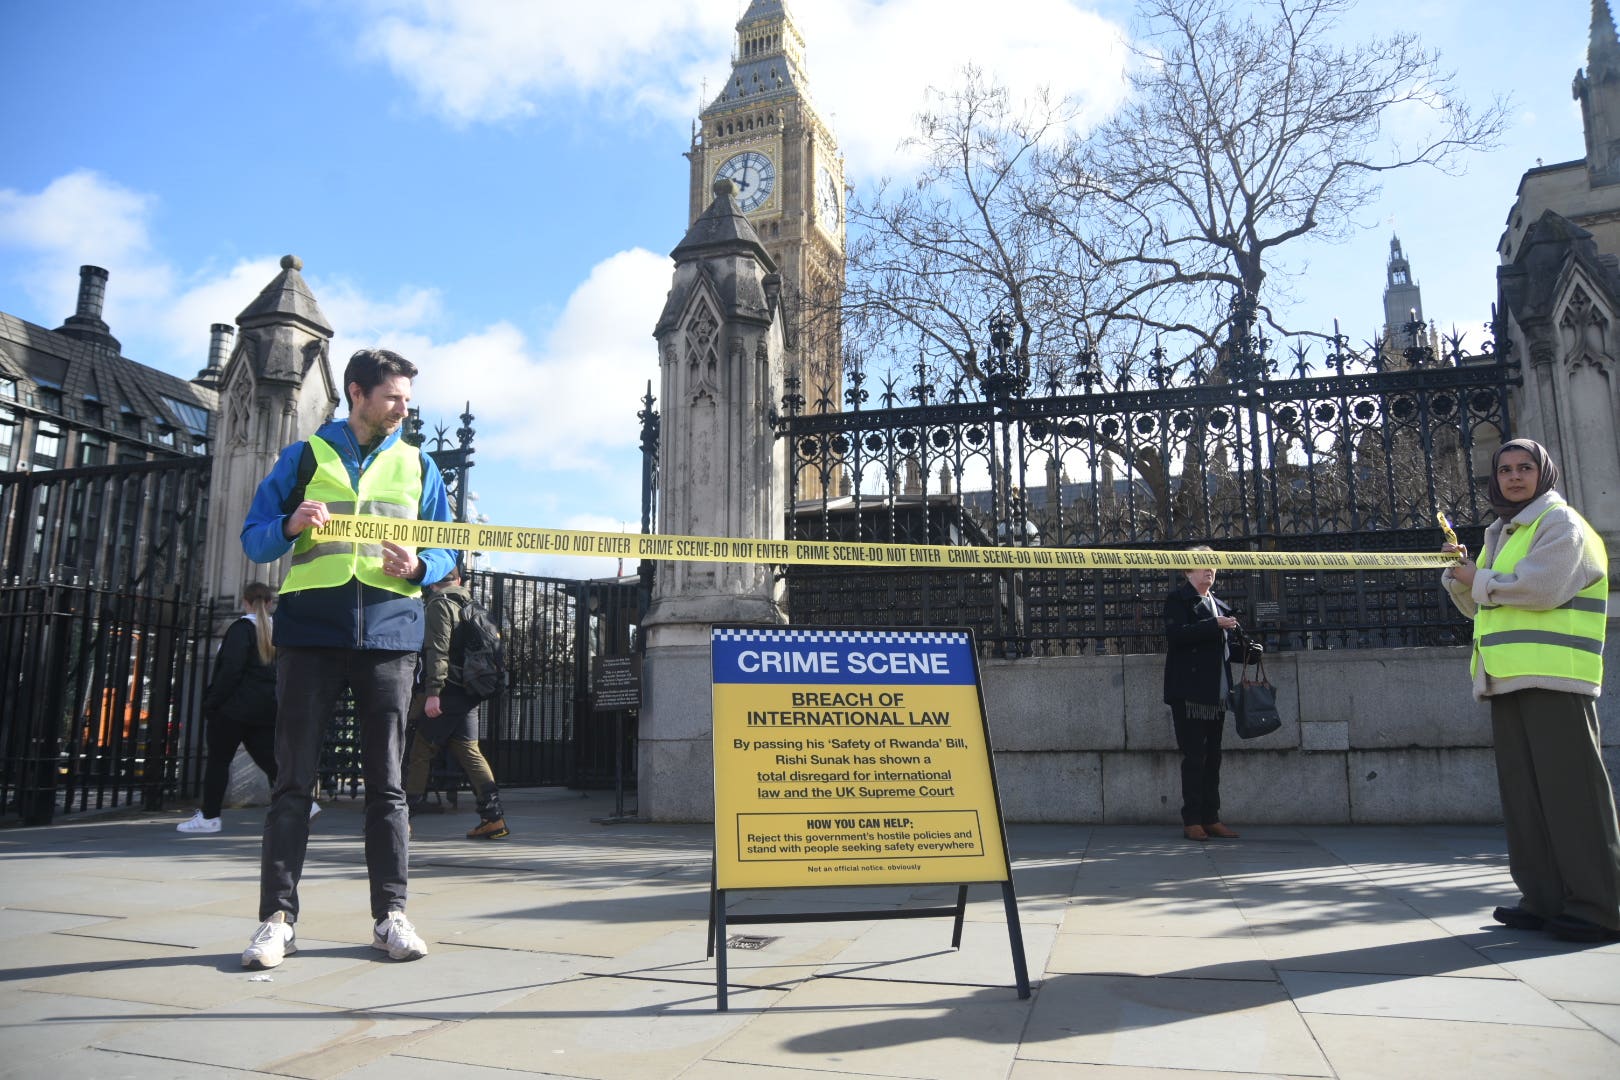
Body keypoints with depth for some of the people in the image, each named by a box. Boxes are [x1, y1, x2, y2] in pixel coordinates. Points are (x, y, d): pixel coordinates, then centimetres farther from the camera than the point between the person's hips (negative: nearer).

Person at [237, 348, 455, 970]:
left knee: (386, 783, 3)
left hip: (390, 638, 1)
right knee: (294, 779, 1)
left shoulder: (418, 466, 13)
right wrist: (290, 526, -15)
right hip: (310, 635, -1)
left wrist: (419, 567, -11)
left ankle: (390, 914, 8)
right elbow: (254, 540, 6)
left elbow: (445, 552, 12)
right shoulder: (305, 457, 9)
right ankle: (278, 916, 8)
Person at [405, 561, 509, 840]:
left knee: (420, 753, 1)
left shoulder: (440, 604, -6)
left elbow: (438, 650, -16)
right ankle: (493, 818, -1)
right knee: (468, 751, 5)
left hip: (447, 692, -7)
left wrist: (432, 692, -20)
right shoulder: (468, 604, 18)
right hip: (468, 693, 7)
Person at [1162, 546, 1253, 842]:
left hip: (1216, 693, 7)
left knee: (1212, 758, 8)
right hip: (1189, 692, -7)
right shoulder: (1178, 598, -2)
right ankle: (1191, 821, -1)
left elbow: (1227, 647, 23)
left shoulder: (1218, 604, 21)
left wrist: (1246, 648, 4)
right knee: (1194, 758, -6)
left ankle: (1211, 819, 13)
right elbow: (1175, 633, -18)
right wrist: (1215, 626, -21)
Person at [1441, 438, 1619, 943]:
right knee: (1523, 793, 7)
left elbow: (1541, 587, -18)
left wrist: (1481, 580, -4)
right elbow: (1478, 606, 25)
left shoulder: (1560, 521, -2)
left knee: (1570, 789, -8)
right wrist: (1461, 575, 6)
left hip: (1552, 676, -8)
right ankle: (1545, 898, 12)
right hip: (1508, 679, 8)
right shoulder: (1500, 533, 23)